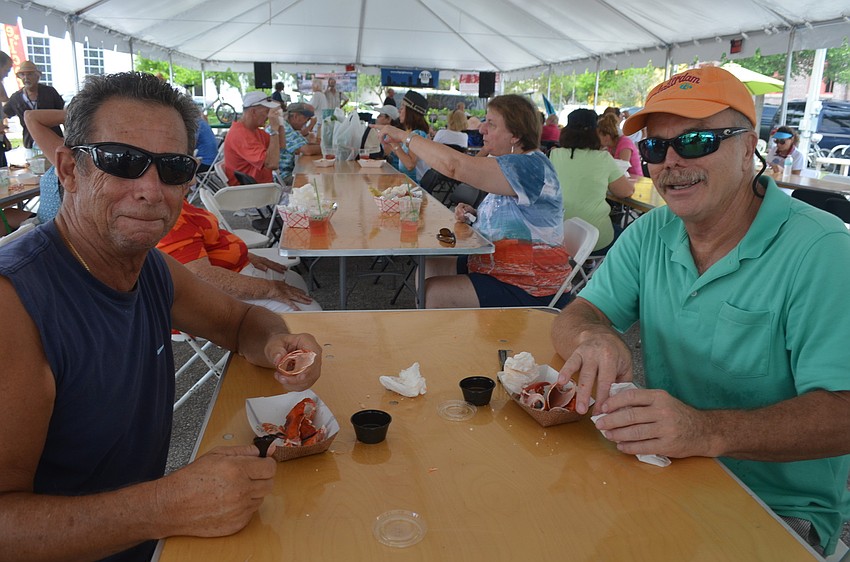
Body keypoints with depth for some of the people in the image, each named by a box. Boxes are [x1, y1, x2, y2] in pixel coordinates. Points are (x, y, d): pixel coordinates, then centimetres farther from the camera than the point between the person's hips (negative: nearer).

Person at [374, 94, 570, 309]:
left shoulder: (531, 166, -21)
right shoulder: (514, 165, 11)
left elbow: (454, 166, -29)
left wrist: (405, 136, -18)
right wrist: (475, 214, 2)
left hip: (527, 289, -10)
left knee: (431, 294, -18)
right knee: (428, 269, 6)